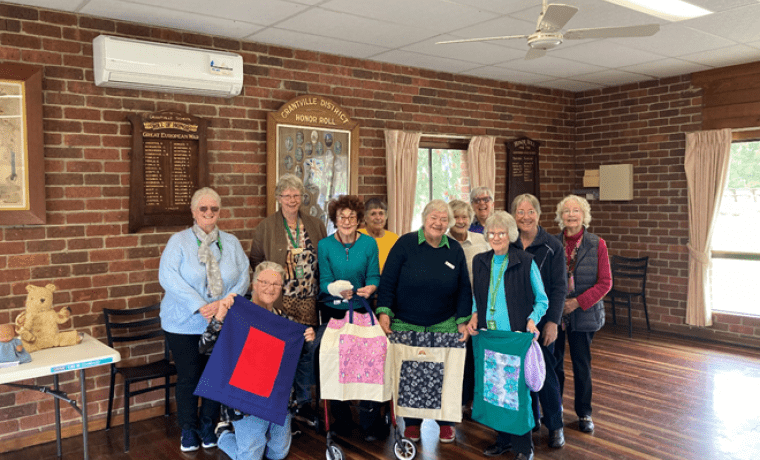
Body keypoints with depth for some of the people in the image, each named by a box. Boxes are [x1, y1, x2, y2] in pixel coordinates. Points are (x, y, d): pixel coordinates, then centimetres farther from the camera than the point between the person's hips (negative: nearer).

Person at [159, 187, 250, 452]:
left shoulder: (231, 243, 5)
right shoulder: (179, 241, -3)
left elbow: (243, 278, -2)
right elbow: (168, 277, -16)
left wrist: (223, 302, -19)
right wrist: (200, 306, -23)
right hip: (184, 324, -2)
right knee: (188, 377, 8)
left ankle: (207, 426, 31)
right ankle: (188, 430, 28)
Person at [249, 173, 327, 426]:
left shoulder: (316, 225, 9)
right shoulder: (265, 227, 1)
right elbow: (255, 262, 3)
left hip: (309, 302, 3)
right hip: (280, 302, -3)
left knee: (307, 351, 9)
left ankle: (304, 403, 25)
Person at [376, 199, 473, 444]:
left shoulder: (455, 250, 4)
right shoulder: (405, 244, -6)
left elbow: (464, 289, 9)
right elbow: (387, 280, -6)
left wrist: (462, 321, 3)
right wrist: (384, 312, -14)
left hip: (444, 325, 2)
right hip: (405, 324, -2)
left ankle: (446, 422, 24)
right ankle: (411, 423, 23)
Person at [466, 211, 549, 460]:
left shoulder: (525, 262, -5)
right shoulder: (480, 261, 8)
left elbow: (541, 300, 0)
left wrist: (532, 320, -17)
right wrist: (475, 316, 1)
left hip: (517, 336, -4)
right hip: (488, 335, 4)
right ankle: (503, 437, 27)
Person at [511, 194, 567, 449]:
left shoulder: (552, 246, -4)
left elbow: (559, 287, -5)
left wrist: (552, 321, -11)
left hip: (541, 319, -2)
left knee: (544, 369, 0)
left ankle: (555, 425, 16)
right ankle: (530, 418, 26)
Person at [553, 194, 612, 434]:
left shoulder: (597, 244, -3)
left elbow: (605, 282, -4)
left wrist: (577, 302, -13)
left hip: (583, 313, -1)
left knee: (582, 365, 7)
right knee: (554, 363, 9)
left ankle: (584, 414, 25)